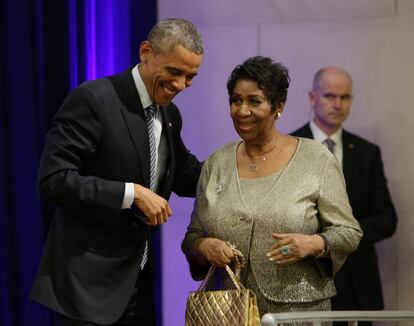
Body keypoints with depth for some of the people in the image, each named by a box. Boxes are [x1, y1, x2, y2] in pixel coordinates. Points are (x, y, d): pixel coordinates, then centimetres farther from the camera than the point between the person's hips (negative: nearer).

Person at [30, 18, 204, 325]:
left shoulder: (170, 114, 10)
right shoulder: (93, 100, -14)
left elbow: (185, 177, 22)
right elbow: (53, 179, -20)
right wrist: (132, 193, -23)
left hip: (137, 278, 8)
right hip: (90, 277, -8)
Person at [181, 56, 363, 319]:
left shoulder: (316, 159, -3)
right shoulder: (216, 164, 7)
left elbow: (349, 233, -2)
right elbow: (192, 237, 10)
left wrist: (315, 244, -20)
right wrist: (203, 246, -11)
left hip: (299, 311, -3)